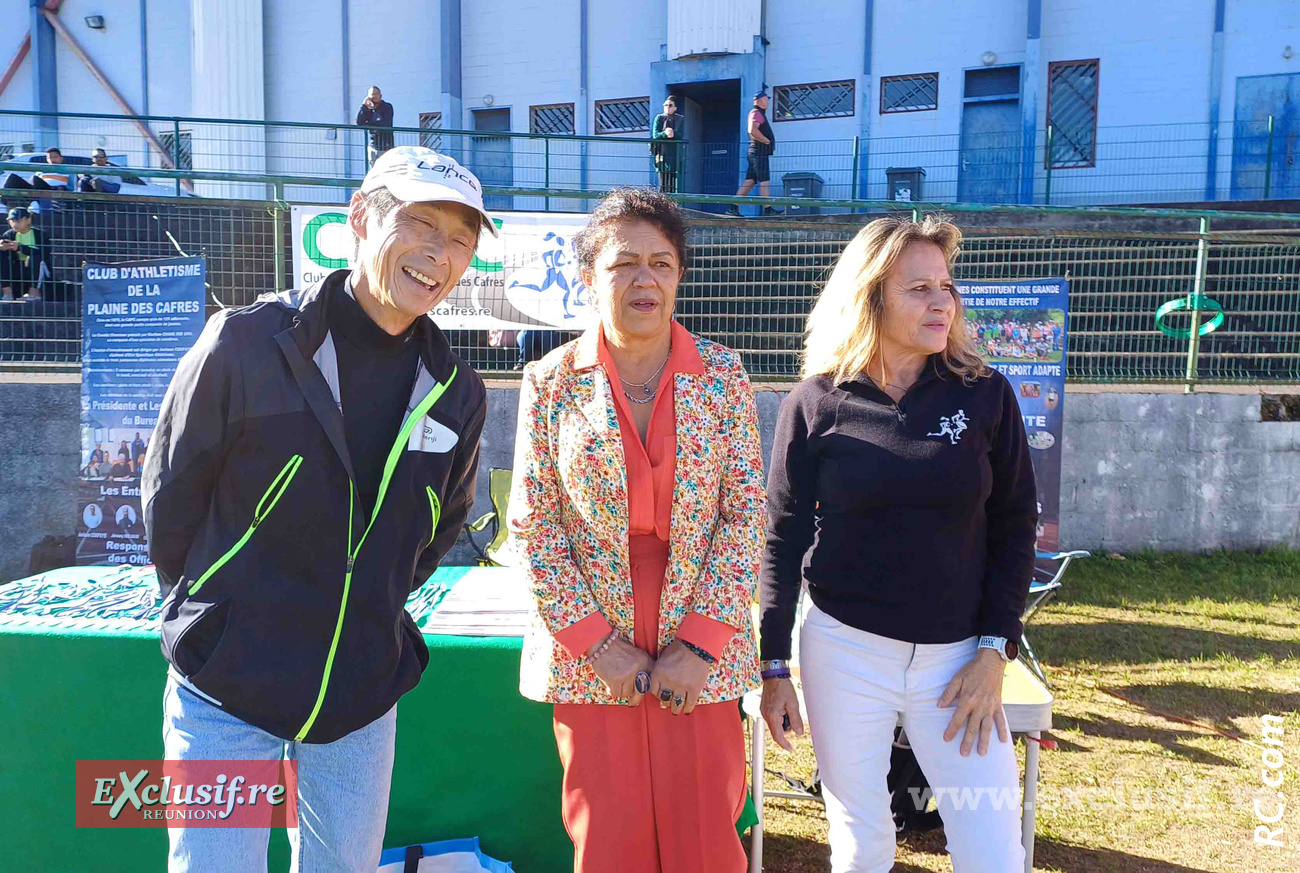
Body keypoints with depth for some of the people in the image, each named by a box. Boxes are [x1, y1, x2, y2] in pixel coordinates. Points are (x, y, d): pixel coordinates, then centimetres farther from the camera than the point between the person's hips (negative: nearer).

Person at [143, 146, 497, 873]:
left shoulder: (458, 393, -3)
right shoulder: (248, 342, -14)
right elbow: (170, 492, -2)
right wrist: (209, 610, 6)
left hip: (364, 693, 4)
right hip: (226, 687, -3)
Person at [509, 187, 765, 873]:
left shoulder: (722, 376, 1)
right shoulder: (551, 381, -1)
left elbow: (746, 514, -1)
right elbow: (532, 525, -2)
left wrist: (700, 642, -8)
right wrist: (593, 640, -8)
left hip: (702, 654, 1)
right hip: (590, 657, 0)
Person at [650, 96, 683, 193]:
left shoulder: (680, 119, 12)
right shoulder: (659, 118, 8)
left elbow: (681, 135, -3)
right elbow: (655, 135, -4)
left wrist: (673, 133, -24)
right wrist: (664, 133, -24)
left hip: (675, 153, 2)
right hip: (662, 151, -2)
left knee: (673, 183, 1)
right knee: (663, 183, -8)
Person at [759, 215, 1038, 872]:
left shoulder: (985, 394, -2)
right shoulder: (816, 403, -5)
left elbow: (1014, 526, 3)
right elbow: (783, 540, 0)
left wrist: (994, 650, -4)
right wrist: (773, 666, 0)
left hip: (957, 655, 1)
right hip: (844, 648, -1)